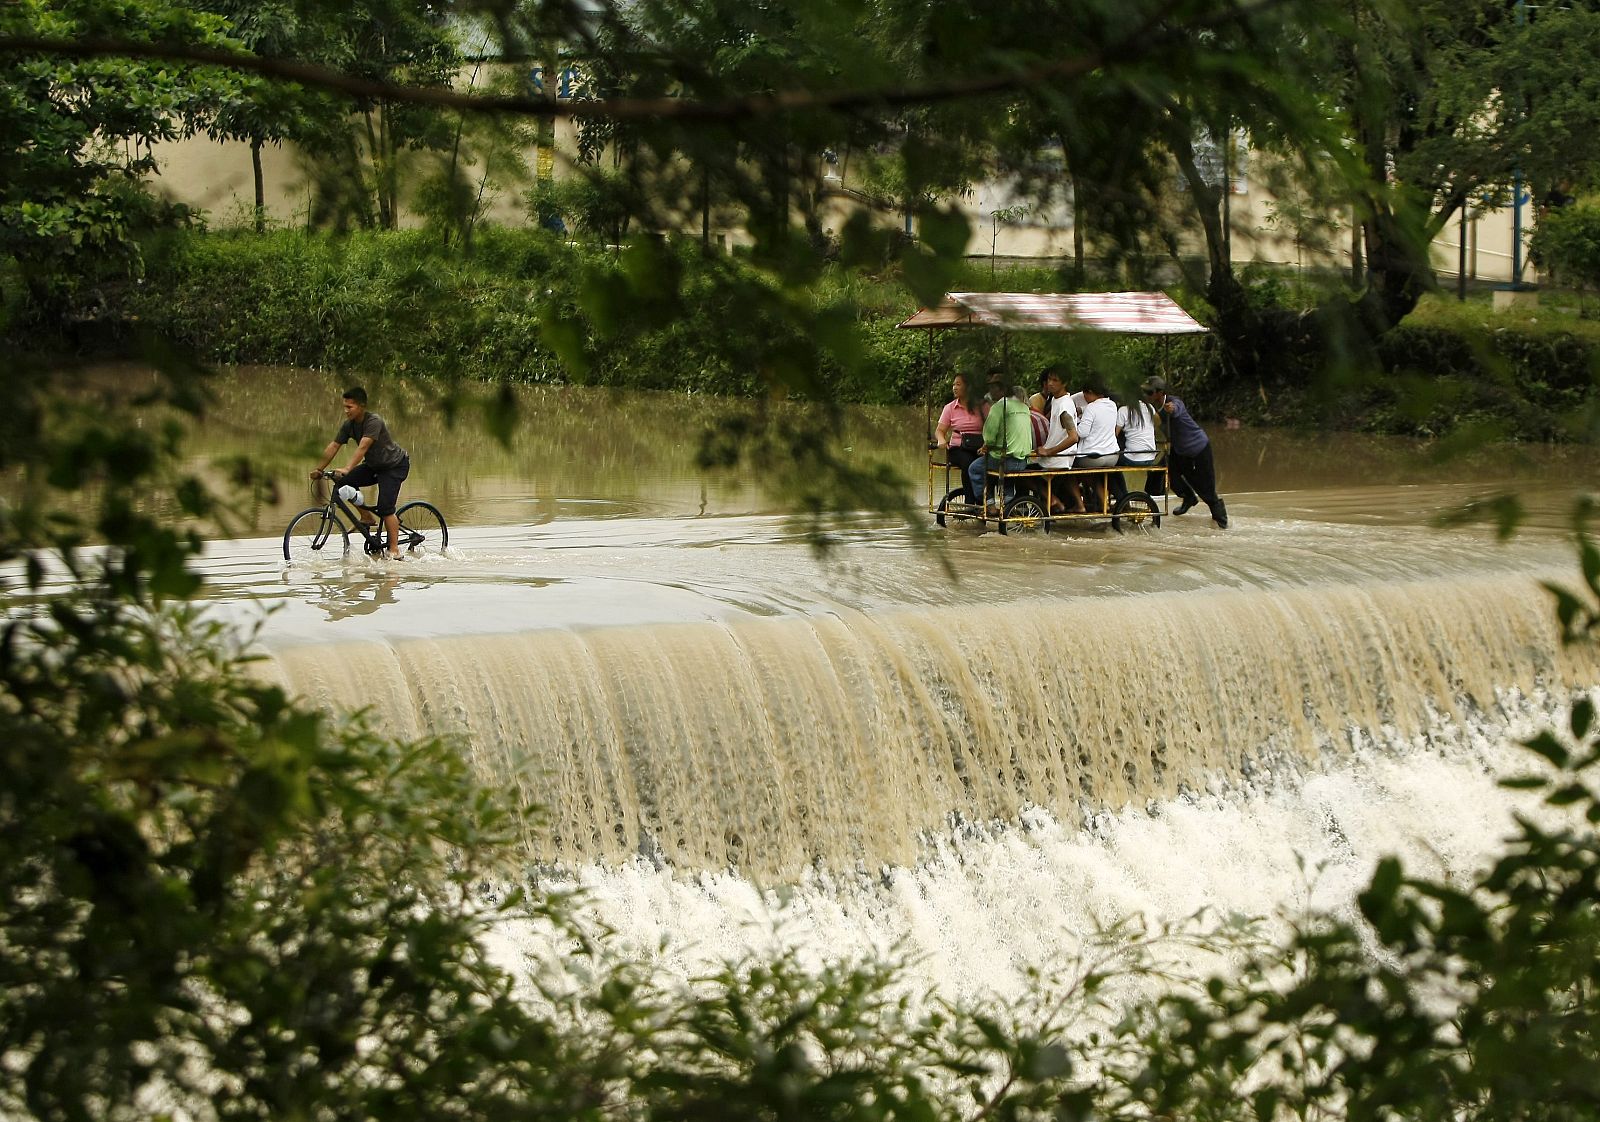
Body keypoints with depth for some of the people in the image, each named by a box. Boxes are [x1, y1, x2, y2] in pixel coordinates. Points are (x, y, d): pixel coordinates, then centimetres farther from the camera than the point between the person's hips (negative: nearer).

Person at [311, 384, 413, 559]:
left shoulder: (374, 421, -29)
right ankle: (366, 517, 4)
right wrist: (319, 469, -13)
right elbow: (333, 447, -6)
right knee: (344, 482, -12)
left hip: (394, 465, -8)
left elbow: (363, 447, -40)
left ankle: (394, 550, -12)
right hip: (373, 465, 8)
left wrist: (347, 469, -49)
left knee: (385, 508, -19)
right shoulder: (349, 425, -6)